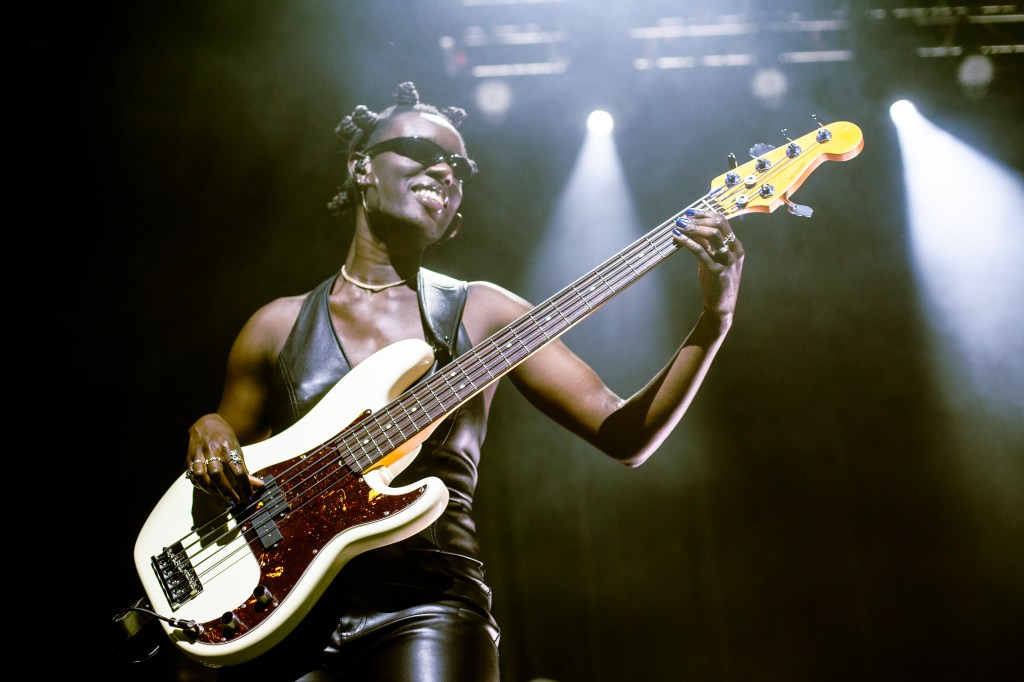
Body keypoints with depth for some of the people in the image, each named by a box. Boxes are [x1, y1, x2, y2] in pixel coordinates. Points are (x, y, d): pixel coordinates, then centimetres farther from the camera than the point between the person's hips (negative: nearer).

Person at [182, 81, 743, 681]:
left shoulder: (481, 312, 8)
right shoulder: (279, 325, 11)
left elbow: (625, 436, 1)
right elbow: (221, 480, 19)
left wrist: (714, 322, -12)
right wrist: (208, 431, -3)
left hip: (427, 609, 0)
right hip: (286, 619, 0)